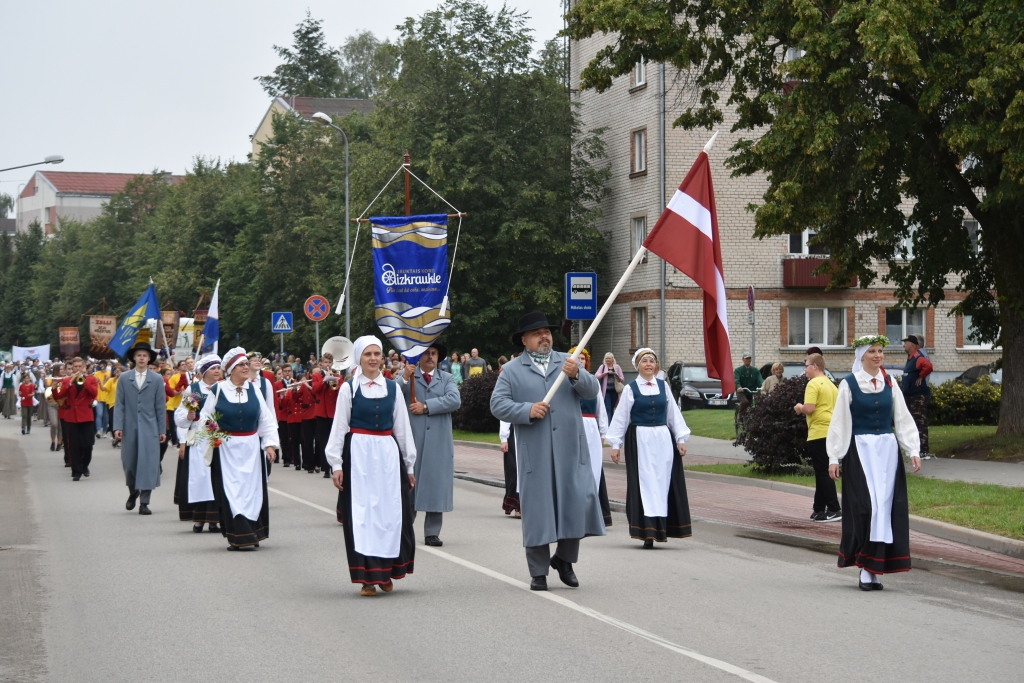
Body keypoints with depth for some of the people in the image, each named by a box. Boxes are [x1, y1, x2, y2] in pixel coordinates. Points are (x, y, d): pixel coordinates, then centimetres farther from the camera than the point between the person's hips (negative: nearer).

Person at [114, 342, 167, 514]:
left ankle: (144, 502, 1)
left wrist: (162, 430, 1)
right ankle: (133, 492, 33)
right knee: (129, 463, 7)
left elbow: (161, 407, 4)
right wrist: (118, 427, -6)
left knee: (148, 464, -5)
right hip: (129, 428, 1)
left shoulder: (157, 379, 4)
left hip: (149, 429, -1)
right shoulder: (124, 378, 6)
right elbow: (119, 404, 3)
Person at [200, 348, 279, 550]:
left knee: (252, 488, 3)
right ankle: (238, 536, -4)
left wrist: (270, 444, 0)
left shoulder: (254, 390, 6)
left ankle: (253, 534, 13)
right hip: (226, 448, -3)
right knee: (230, 490, -5)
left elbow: (266, 419, 7)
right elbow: (204, 418, 4)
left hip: (251, 448, 3)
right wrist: (209, 428, -17)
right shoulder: (217, 391, -2)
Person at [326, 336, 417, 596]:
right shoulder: (349, 388, 0)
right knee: (362, 513, -1)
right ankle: (368, 577, 4)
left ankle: (387, 573, 14)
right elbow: (339, 426, 1)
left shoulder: (392, 388, 8)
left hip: (388, 454, 2)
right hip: (358, 454, -2)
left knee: (392, 512, 1)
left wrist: (409, 465, 12)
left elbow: (402, 427, 11)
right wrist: (336, 464, -5)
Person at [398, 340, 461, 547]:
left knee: (436, 485, 2)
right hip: (411, 439, -1)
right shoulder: (407, 376, 8)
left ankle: (432, 533, 7)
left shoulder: (446, 378, 12)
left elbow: (455, 400, -7)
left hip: (439, 441, 2)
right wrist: (404, 378, -22)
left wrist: (426, 406, -13)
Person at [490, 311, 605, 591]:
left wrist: (576, 376, -18)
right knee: (537, 510, 1)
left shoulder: (567, 362, 14)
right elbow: (497, 404, -1)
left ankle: (564, 558, 20)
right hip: (535, 453, -2)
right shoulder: (512, 370, 8)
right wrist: (527, 410, -16)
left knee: (578, 502, -2)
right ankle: (538, 572, 9)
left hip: (570, 451, 2)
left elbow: (592, 391, 2)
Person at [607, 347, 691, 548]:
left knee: (663, 484, 3)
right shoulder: (630, 389, 0)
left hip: (663, 440, 3)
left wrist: (681, 439, 6)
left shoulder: (663, 386, 8)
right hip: (640, 441, -3)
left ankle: (660, 528, 11)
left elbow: (673, 413, 10)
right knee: (644, 484, -4)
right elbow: (620, 417, 1)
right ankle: (648, 533, -4)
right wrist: (616, 444, -1)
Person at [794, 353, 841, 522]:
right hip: (831, 431, 9)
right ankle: (819, 509, 17)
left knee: (823, 472, -6)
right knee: (822, 472, 14)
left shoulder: (813, 384, -11)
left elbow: (809, 408, -21)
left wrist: (799, 408, -1)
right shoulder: (831, 384, 16)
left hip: (818, 432, -9)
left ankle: (834, 510, -10)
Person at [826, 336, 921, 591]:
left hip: (888, 450, 4)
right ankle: (867, 568, -4)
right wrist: (834, 457, -4)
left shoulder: (889, 384, 9)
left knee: (885, 506, 0)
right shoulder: (849, 385, -2)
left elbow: (903, 419, 9)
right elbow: (838, 422, -1)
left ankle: (872, 568, 6)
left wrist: (913, 451, -1)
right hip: (860, 450, -4)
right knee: (866, 505, -10)